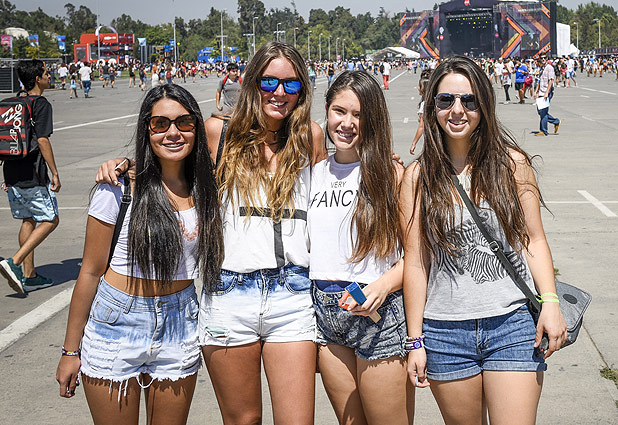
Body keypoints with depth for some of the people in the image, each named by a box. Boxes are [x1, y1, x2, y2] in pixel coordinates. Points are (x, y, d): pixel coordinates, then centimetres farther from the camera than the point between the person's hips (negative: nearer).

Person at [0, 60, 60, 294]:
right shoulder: (41, 105, -11)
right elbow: (42, 141, -19)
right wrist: (55, 173, -16)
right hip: (33, 176, -8)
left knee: (28, 221, 16)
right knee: (50, 220, 3)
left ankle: (29, 275, 18)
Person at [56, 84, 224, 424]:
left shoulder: (203, 190, 0)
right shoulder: (119, 190, -12)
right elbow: (91, 272, -6)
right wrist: (71, 351, -3)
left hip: (179, 328, 4)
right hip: (117, 328, -3)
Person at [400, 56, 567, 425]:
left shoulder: (512, 163, 3)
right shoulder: (419, 176, 2)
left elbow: (533, 240, 6)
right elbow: (415, 260, 3)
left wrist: (550, 302, -9)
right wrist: (416, 341, 1)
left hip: (513, 325, 0)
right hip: (445, 332, 1)